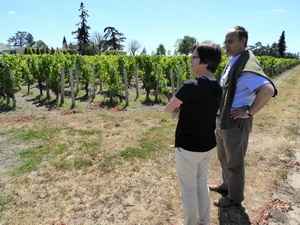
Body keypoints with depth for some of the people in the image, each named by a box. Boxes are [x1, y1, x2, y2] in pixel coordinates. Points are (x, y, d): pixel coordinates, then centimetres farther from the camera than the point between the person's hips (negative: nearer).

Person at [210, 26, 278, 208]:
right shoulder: (232, 61, 5)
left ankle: (235, 197, 33)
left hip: (236, 123, -9)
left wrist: (250, 112, -28)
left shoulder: (247, 65, -25)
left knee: (234, 163, 11)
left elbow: (268, 90, -40)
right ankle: (227, 185, 48)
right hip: (222, 120, 9)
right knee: (224, 157, 25)